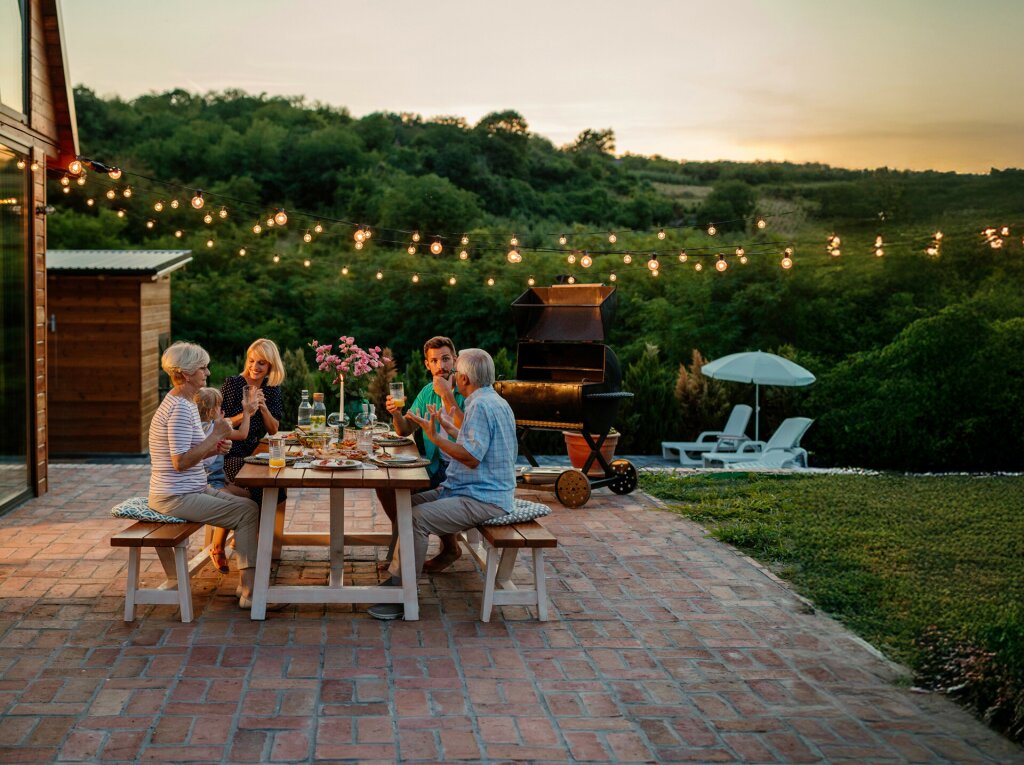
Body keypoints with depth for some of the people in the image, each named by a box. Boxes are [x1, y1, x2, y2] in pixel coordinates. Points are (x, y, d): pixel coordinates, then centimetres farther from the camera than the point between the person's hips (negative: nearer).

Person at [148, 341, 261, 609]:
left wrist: (213, 448, 5)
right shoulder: (179, 409, -19)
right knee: (248, 511, -13)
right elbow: (180, 462, -24)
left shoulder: (185, 404, 14)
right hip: (176, 497, -10)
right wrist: (215, 435, -17)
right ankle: (249, 591, -8)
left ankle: (249, 584, 8)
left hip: (190, 490, 10)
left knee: (247, 504, 7)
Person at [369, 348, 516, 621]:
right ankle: (396, 577, 10)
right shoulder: (493, 401, 16)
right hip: (475, 491, 11)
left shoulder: (480, 405, -17)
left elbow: (472, 457, -25)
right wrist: (443, 426, 32)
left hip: (482, 500, -11)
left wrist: (435, 436, -19)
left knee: (416, 517, -24)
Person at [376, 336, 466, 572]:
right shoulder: (427, 391, 9)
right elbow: (405, 430, 12)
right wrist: (396, 414, -10)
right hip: (433, 465, 7)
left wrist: (447, 397, -26)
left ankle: (450, 548, 0)